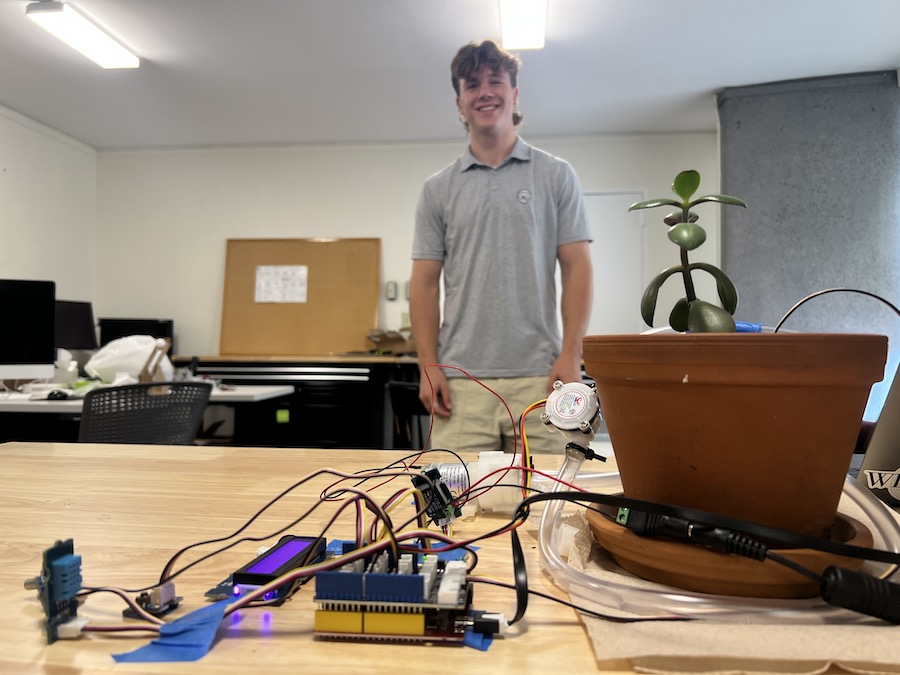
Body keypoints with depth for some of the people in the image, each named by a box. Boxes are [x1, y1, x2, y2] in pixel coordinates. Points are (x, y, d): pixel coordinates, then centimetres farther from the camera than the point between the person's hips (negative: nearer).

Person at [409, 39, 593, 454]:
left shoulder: (556, 176, 8)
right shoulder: (438, 189, 11)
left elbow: (577, 268, 2)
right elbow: (425, 283, 7)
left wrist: (570, 356, -8)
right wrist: (428, 366, -3)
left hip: (538, 376, 0)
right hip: (461, 380, 1)